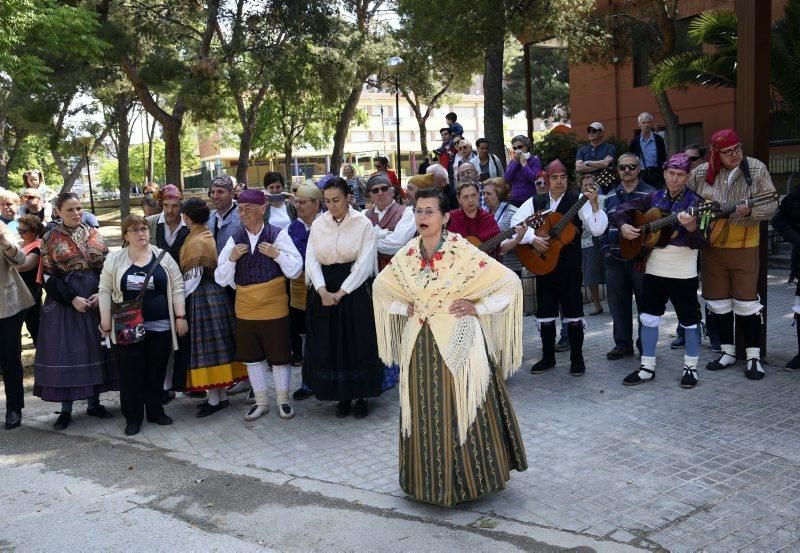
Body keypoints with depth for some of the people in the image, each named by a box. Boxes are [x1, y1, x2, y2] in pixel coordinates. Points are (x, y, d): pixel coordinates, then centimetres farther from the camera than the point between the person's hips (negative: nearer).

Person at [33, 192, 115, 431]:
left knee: (95, 348, 6)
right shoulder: (51, 238, -2)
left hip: (96, 299, 3)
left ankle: (94, 403, 18)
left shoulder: (94, 234, 6)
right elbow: (48, 276, -5)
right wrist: (72, 298, -14)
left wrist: (100, 294, -9)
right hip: (63, 301, -3)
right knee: (65, 351, 0)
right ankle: (66, 409, 10)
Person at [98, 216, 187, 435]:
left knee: (156, 372, 9)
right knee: (130, 374, 4)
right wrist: (106, 323, -2)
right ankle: (133, 417, 16)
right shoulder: (114, 259, 2)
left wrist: (180, 316, -3)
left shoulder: (163, 257, 3)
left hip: (160, 327, 1)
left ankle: (155, 411, 25)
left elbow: (177, 287, 3)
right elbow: (105, 291, 3)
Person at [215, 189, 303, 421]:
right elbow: (221, 280, 3)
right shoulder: (234, 240, 2)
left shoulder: (278, 235, -9)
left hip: (274, 309, -4)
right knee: (252, 357, 14)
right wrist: (231, 258, -13)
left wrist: (277, 254, -21)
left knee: (279, 356, 7)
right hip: (245, 311, 4)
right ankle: (261, 402, 30)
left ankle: (283, 401, 25)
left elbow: (295, 270, -8)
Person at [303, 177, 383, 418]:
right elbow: (312, 259, 0)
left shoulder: (363, 224, -4)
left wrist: (341, 293, -15)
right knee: (330, 344, 6)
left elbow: (364, 262, -10)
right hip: (324, 291, 3)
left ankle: (361, 396, 18)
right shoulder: (318, 224, 6)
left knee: (358, 342, 2)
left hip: (354, 289, -3)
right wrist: (323, 290, -15)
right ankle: (342, 396, 21)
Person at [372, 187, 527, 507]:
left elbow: (509, 282, -10)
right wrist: (404, 308, 7)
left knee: (462, 407, 2)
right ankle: (429, 478, 27)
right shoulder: (407, 255, 2)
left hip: (458, 342, -4)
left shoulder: (462, 251, -12)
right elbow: (381, 286, 20)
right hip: (420, 344, 4)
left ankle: (472, 476, 20)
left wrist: (477, 308, -11)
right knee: (424, 412, 11)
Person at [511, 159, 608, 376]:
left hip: (570, 266, -3)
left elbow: (597, 229, -13)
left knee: (573, 312, 3)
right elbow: (515, 223, 1)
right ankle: (548, 357, 24)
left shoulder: (578, 201, -4)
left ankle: (577, 359, 16)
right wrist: (533, 238, -12)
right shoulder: (535, 202, 5)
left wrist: (594, 204, -26)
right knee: (545, 312, 10)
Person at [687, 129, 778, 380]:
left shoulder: (757, 169, -6)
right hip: (712, 247, 2)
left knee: (746, 301, -1)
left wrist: (750, 210, -25)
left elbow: (771, 205, -7)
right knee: (718, 301, 9)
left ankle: (753, 356, 10)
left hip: (744, 247, -2)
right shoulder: (701, 173, -3)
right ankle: (728, 351, 24)